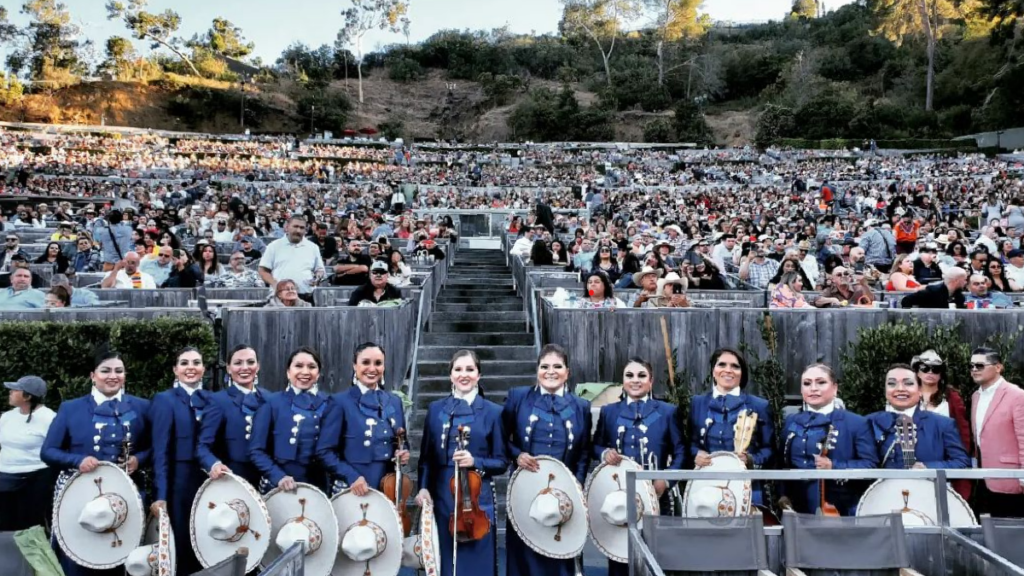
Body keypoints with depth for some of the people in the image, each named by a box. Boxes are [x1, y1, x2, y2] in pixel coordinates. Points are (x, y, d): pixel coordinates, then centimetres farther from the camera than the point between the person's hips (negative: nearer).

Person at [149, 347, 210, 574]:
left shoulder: (210, 399, 10)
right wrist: (160, 494, -16)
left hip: (207, 480, 4)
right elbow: (160, 451, -10)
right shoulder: (164, 400, -4)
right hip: (178, 482, -4)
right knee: (180, 545, 4)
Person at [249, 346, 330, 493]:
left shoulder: (328, 404, 4)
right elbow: (257, 450, -3)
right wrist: (277, 476, -16)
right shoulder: (272, 403, -2)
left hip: (316, 486, 2)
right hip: (276, 486, -1)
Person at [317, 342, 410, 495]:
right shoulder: (340, 401, -5)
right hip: (351, 490, -4)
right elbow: (325, 451, -8)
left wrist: (403, 453, -3)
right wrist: (350, 476, -19)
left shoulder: (394, 402, 9)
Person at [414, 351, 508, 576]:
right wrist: (423, 487, -3)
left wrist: (475, 462, -16)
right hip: (442, 498, 2)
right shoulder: (436, 409, 7)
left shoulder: (492, 412, -1)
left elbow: (502, 462, 1)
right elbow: (426, 457, 11)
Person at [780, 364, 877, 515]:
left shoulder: (856, 423, -1)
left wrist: (834, 467, -19)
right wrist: (783, 495, 2)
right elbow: (783, 464, 15)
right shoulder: (791, 422, 11)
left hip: (841, 512, -3)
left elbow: (871, 465, -7)